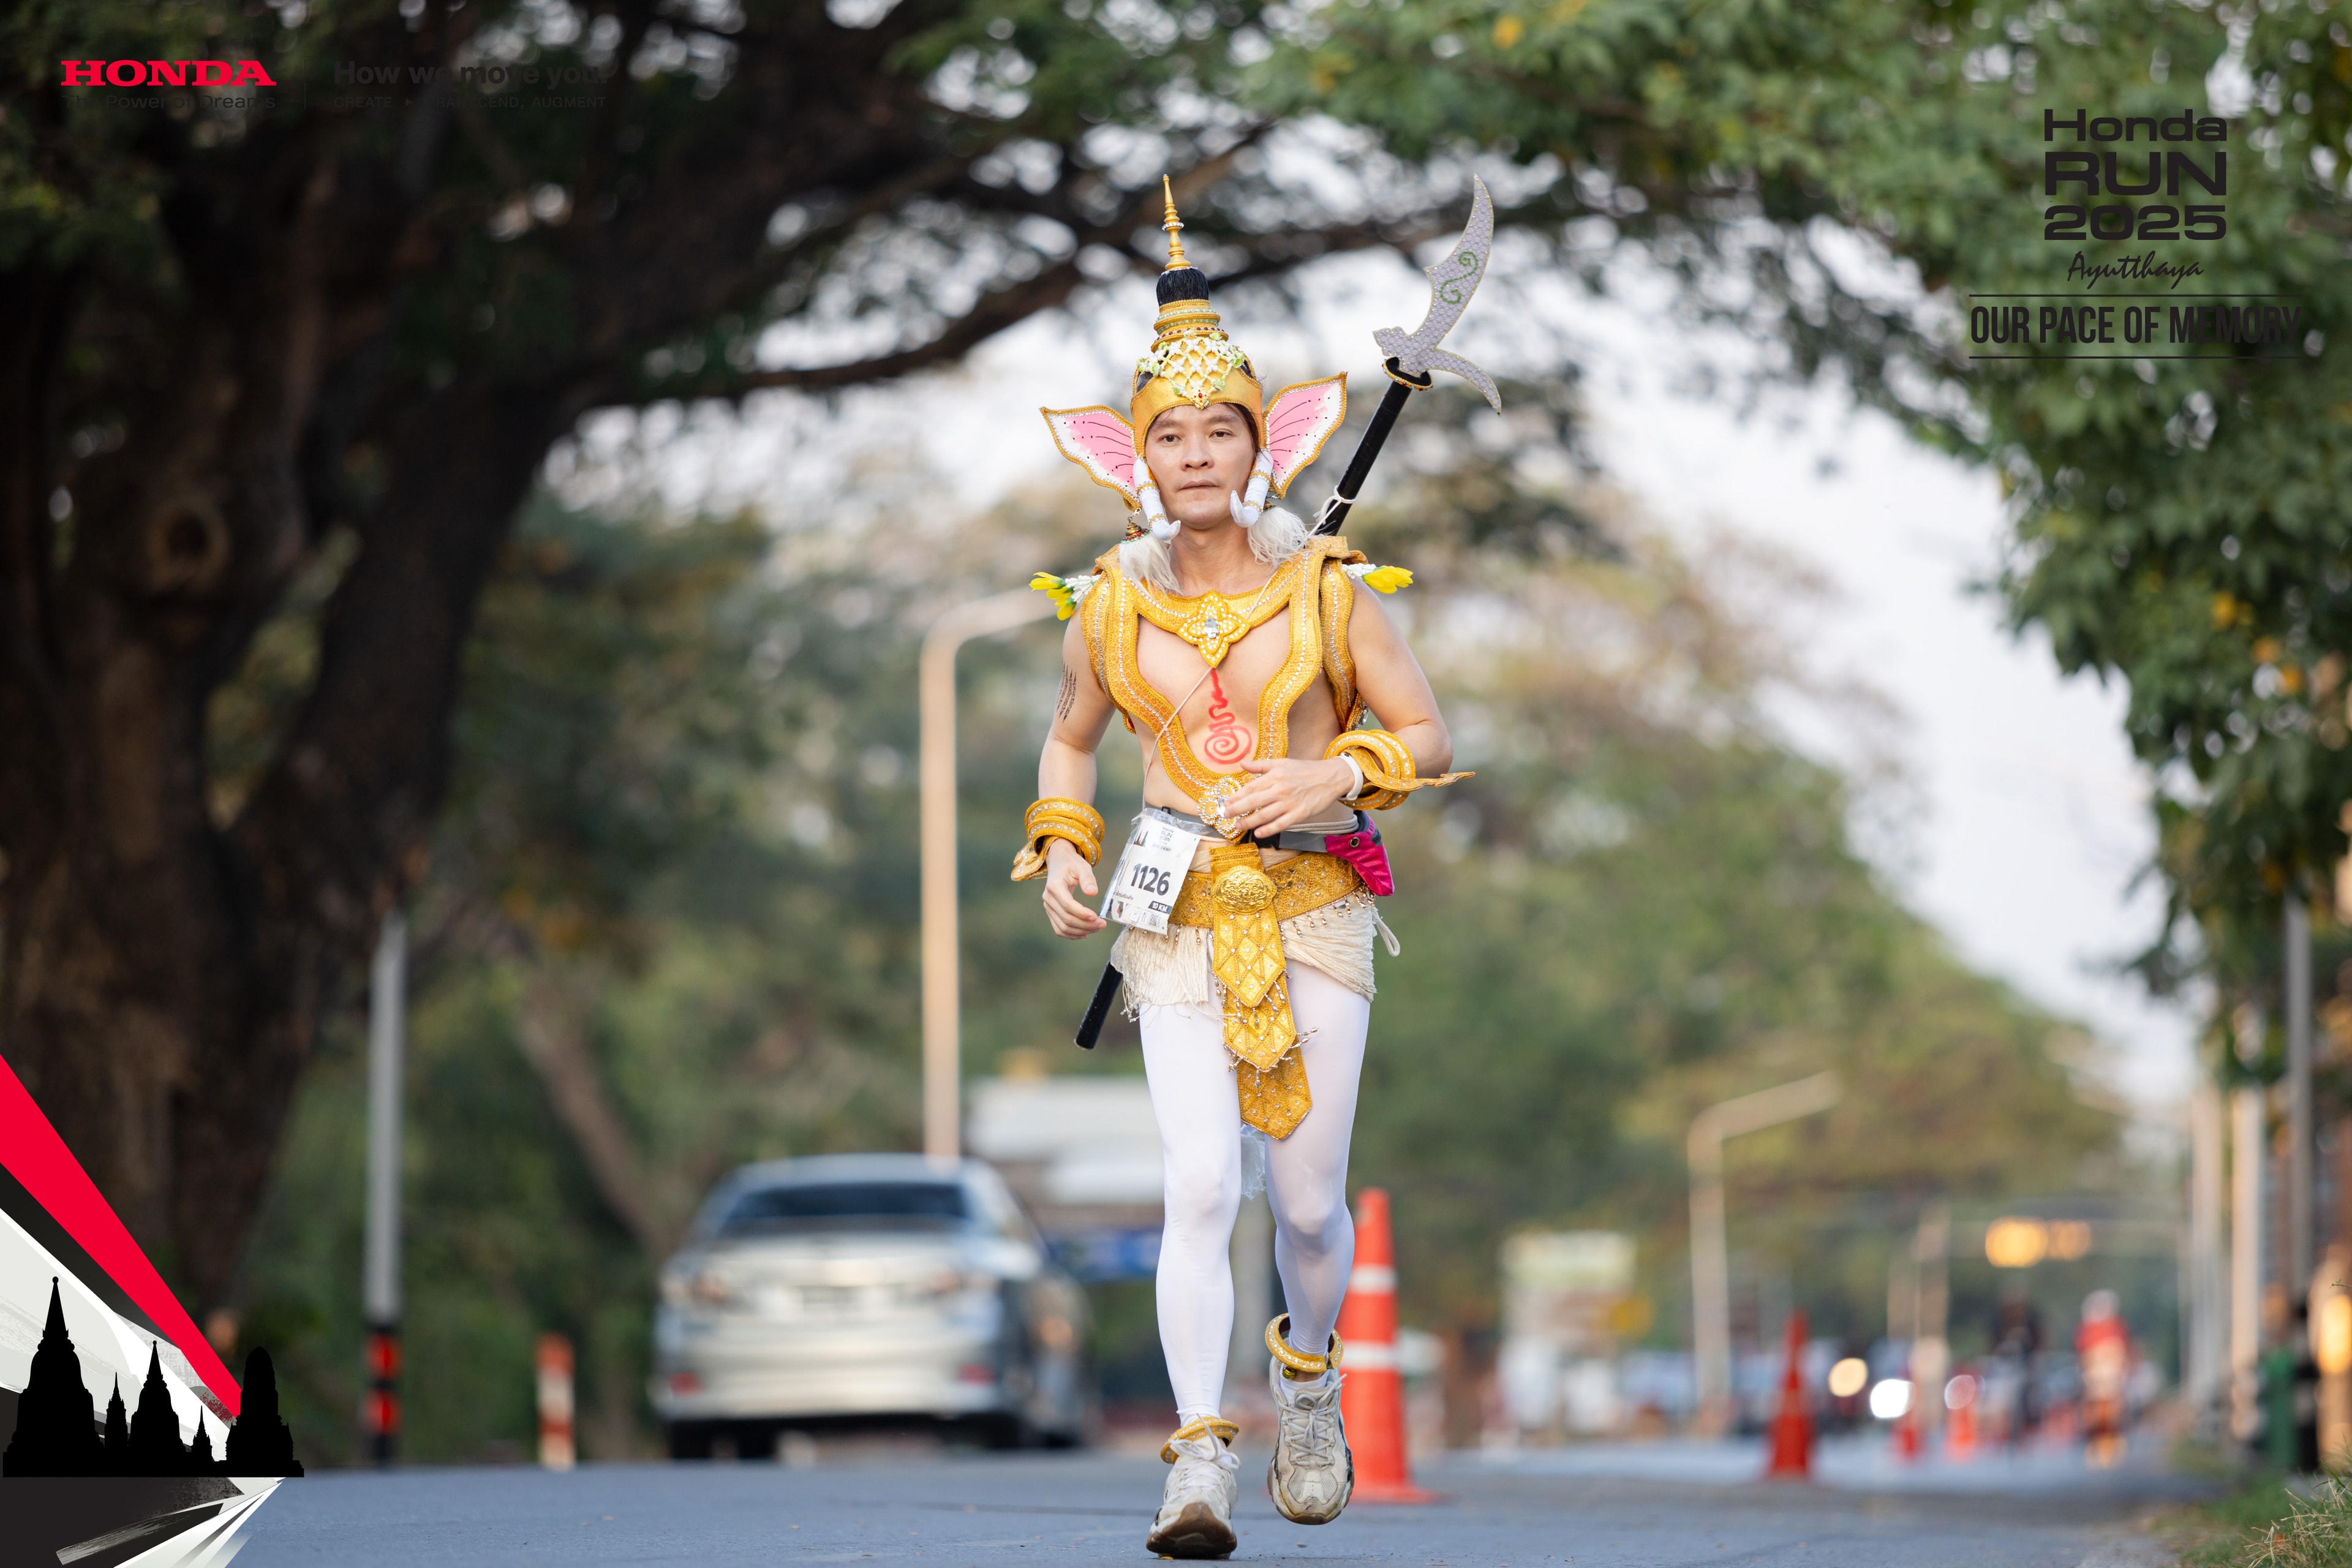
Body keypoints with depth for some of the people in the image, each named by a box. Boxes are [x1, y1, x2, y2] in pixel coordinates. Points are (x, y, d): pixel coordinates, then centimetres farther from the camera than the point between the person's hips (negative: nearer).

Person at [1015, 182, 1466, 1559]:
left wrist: (1332, 776, -16)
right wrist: (1063, 849, 2)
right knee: (1202, 1186, -15)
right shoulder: (1113, 604, 3)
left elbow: (1429, 737, 2)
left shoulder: (1327, 587, -2)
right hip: (1178, 919, 0)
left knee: (1310, 1203, 2)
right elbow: (1070, 742, 19)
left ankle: (1308, 1380, 34)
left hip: (1315, 905, 0)